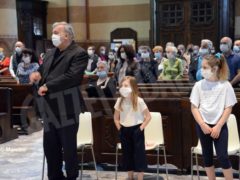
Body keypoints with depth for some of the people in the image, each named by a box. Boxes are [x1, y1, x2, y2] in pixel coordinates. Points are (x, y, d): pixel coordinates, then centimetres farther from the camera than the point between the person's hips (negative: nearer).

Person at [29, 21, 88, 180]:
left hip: (66, 108, -8)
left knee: (69, 147, 3)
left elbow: (72, 77, -21)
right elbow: (43, 70, 19)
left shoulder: (79, 53, -9)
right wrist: (37, 74, -6)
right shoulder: (51, 53, 17)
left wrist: (47, 86, -19)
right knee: (50, 146, 14)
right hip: (50, 108, 8)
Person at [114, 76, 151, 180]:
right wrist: (119, 128, 2)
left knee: (139, 154, -2)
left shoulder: (139, 101, -12)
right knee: (127, 154, 11)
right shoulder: (120, 101, 0)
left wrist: (141, 128, -11)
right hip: (124, 130, 4)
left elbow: (148, 116, -7)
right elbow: (116, 118, 11)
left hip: (136, 130, -4)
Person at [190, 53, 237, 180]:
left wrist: (218, 126, -11)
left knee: (222, 157, -6)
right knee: (207, 156, 9)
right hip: (202, 125, 2)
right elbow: (194, 107, 0)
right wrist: (203, 125, -9)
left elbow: (228, 108, -5)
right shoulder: (199, 85, -2)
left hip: (220, 125, -2)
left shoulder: (225, 85, -7)